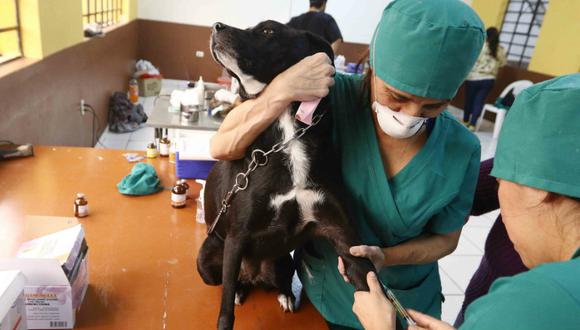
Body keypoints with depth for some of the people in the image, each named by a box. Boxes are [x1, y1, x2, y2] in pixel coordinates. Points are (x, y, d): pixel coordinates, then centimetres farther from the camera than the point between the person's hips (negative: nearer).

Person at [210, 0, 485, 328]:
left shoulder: (462, 150, -19)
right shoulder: (334, 98, -26)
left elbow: (446, 238, -6)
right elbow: (222, 147, -26)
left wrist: (385, 258, -24)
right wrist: (283, 91, -41)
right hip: (324, 285, 0)